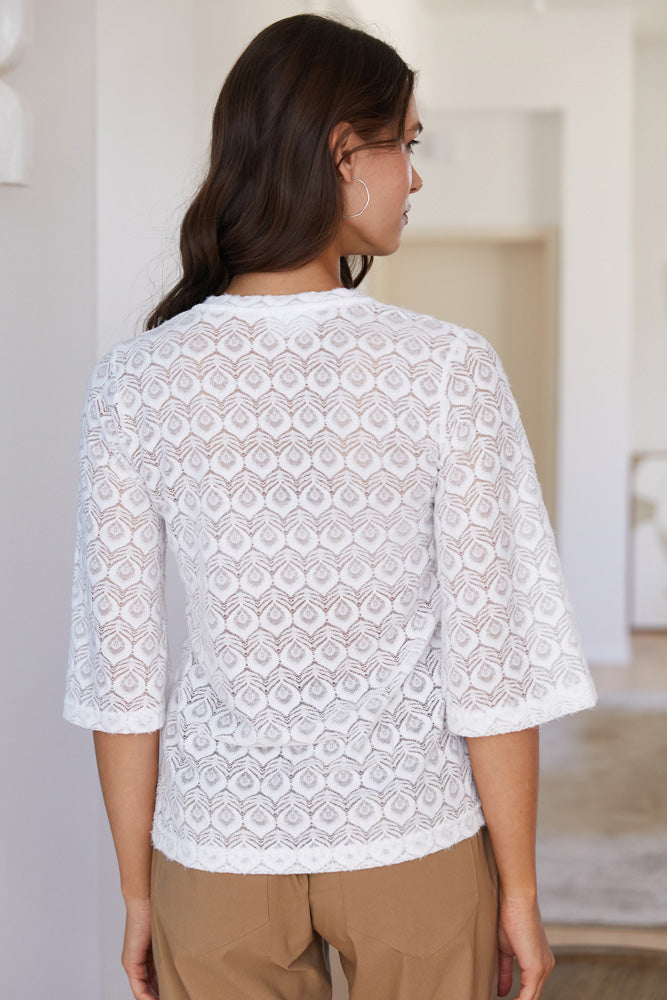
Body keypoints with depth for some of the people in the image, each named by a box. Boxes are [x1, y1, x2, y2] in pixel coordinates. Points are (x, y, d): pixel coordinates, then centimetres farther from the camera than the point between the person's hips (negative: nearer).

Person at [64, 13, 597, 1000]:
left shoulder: (138, 382, -9)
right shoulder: (448, 370, -14)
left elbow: (122, 675, -6)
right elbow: (491, 665, -12)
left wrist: (139, 892, 6)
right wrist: (519, 889, 0)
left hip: (217, 854, 1)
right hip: (416, 843, -1)